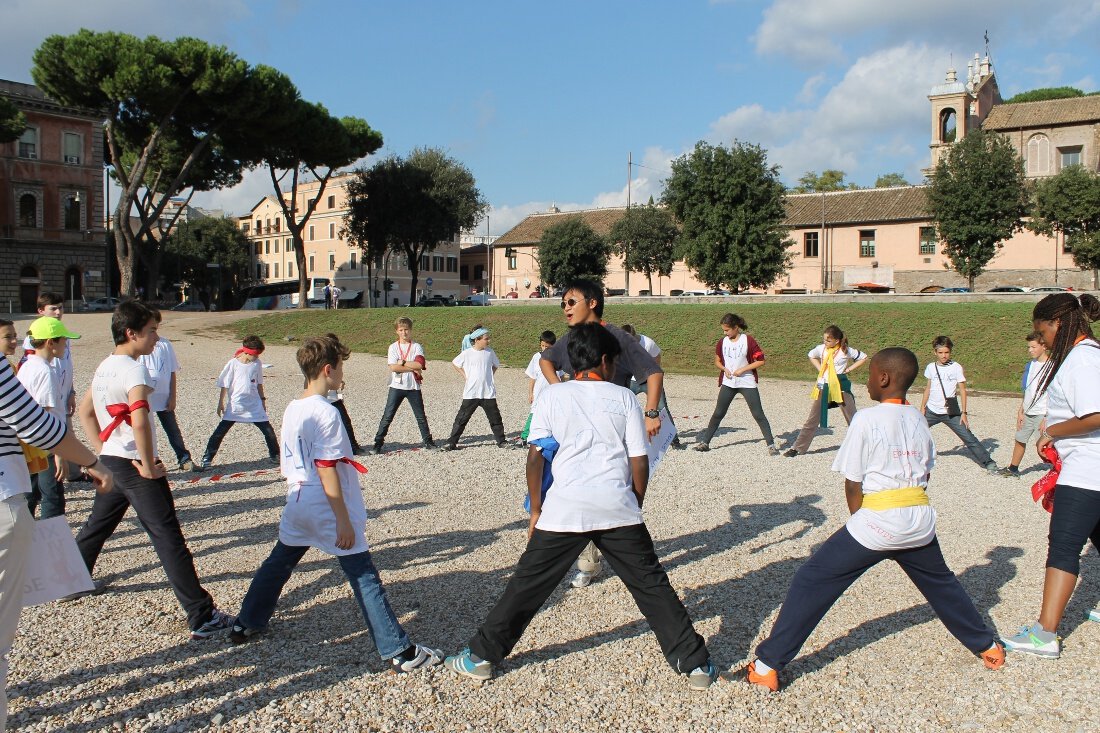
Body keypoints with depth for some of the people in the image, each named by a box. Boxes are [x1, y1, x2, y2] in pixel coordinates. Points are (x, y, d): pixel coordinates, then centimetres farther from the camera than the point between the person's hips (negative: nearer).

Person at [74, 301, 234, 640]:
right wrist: (149, 466, -21)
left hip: (110, 463, 9)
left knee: (96, 526, 27)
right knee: (168, 539, -9)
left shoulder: (104, 367, 10)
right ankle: (202, 617, -8)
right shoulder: (133, 370, -19)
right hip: (135, 466, -9)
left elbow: (84, 411, 22)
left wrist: (102, 450, 19)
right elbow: (140, 422, -32)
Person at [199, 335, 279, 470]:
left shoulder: (257, 363, 1)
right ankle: (206, 460, 3)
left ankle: (274, 456, 18)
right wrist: (221, 403, -3)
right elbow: (224, 385, -3)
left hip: (254, 406, 3)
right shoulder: (233, 364, -9)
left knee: (268, 431, 2)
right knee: (220, 432, -3)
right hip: (235, 406, -3)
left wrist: (262, 399, 16)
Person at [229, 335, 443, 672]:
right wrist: (344, 521, -17)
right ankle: (399, 652, -1)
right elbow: (327, 471, -20)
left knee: (278, 563, 26)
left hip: (297, 505, 8)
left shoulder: (291, 410, 7)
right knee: (364, 578, -4)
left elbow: (289, 466, 14)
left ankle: (246, 625, 41)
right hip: (328, 509, -8)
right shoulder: (326, 413, -18)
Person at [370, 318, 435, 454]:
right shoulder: (393, 347, 2)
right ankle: (378, 443, 5)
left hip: (413, 387, 0)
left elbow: (419, 365, -16)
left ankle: (428, 441, 21)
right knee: (387, 416, 0)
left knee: (421, 416, 9)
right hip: (397, 387, 0)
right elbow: (393, 367, -12)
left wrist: (402, 362, -14)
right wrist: (412, 368, -14)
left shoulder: (417, 347, 1)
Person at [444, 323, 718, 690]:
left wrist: (536, 511, 9)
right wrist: (635, 507, 19)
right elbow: (639, 462, 6)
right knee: (652, 585, 11)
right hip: (618, 509, 1)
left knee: (527, 585, 10)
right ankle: (694, 663, 16)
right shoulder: (624, 398, 9)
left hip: (564, 509, 0)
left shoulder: (551, 395, 7)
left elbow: (535, 456, 1)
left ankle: (482, 656, 19)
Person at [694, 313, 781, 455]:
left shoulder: (748, 341, -10)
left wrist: (742, 369, -15)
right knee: (718, 414, 6)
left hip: (747, 383, -4)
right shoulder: (722, 342, 3)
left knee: (758, 414, -3)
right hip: (728, 383, 4)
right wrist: (725, 369, -5)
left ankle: (771, 444, 3)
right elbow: (717, 361, 15)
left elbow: (760, 361, -9)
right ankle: (704, 442, 13)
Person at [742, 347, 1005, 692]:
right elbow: (925, 473, 13)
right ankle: (987, 645, 47)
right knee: (940, 582, 31)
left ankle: (767, 666, -5)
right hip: (920, 519, 6)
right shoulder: (918, 419, 10)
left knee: (811, 582, -2)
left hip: (877, 521, -6)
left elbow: (852, 484, -7)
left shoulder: (867, 419, -9)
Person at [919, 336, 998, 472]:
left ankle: (988, 462, 3)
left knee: (968, 438, -7)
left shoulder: (956, 368, -7)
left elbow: (962, 390, -4)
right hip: (931, 411, 3)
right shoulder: (931, 367, 2)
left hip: (951, 413, -3)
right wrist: (922, 408, 9)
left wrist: (963, 413, -8)